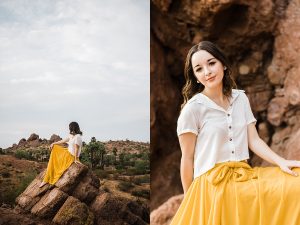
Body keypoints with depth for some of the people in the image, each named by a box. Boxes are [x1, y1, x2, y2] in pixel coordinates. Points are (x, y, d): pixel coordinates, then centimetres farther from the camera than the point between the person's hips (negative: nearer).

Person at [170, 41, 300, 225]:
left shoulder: (241, 98, 8)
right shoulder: (192, 108, -7)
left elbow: (253, 140, 6)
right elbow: (187, 158, -3)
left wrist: (281, 162, -11)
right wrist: (189, 199, 2)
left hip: (244, 176, 5)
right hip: (211, 184, -5)